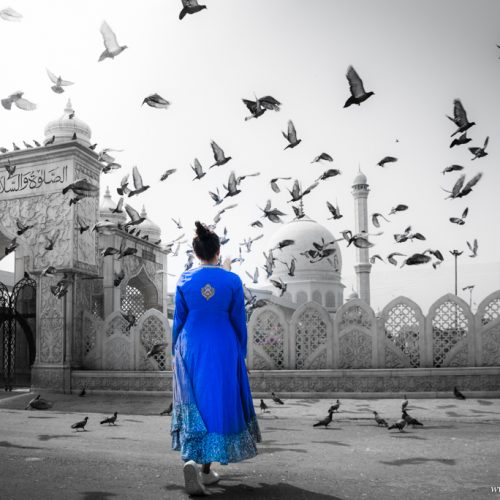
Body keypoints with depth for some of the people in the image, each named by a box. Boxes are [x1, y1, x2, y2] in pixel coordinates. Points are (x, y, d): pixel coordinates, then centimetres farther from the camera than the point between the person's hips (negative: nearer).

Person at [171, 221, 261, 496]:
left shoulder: (184, 279, -2)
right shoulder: (232, 280, -5)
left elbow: (178, 320, 3)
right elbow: (239, 322, 0)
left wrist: (176, 354, 14)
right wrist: (241, 355, 11)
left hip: (191, 349, 1)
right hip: (224, 350, -1)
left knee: (194, 405, 11)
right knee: (219, 404, 11)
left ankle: (192, 459, -10)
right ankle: (206, 468, 15)